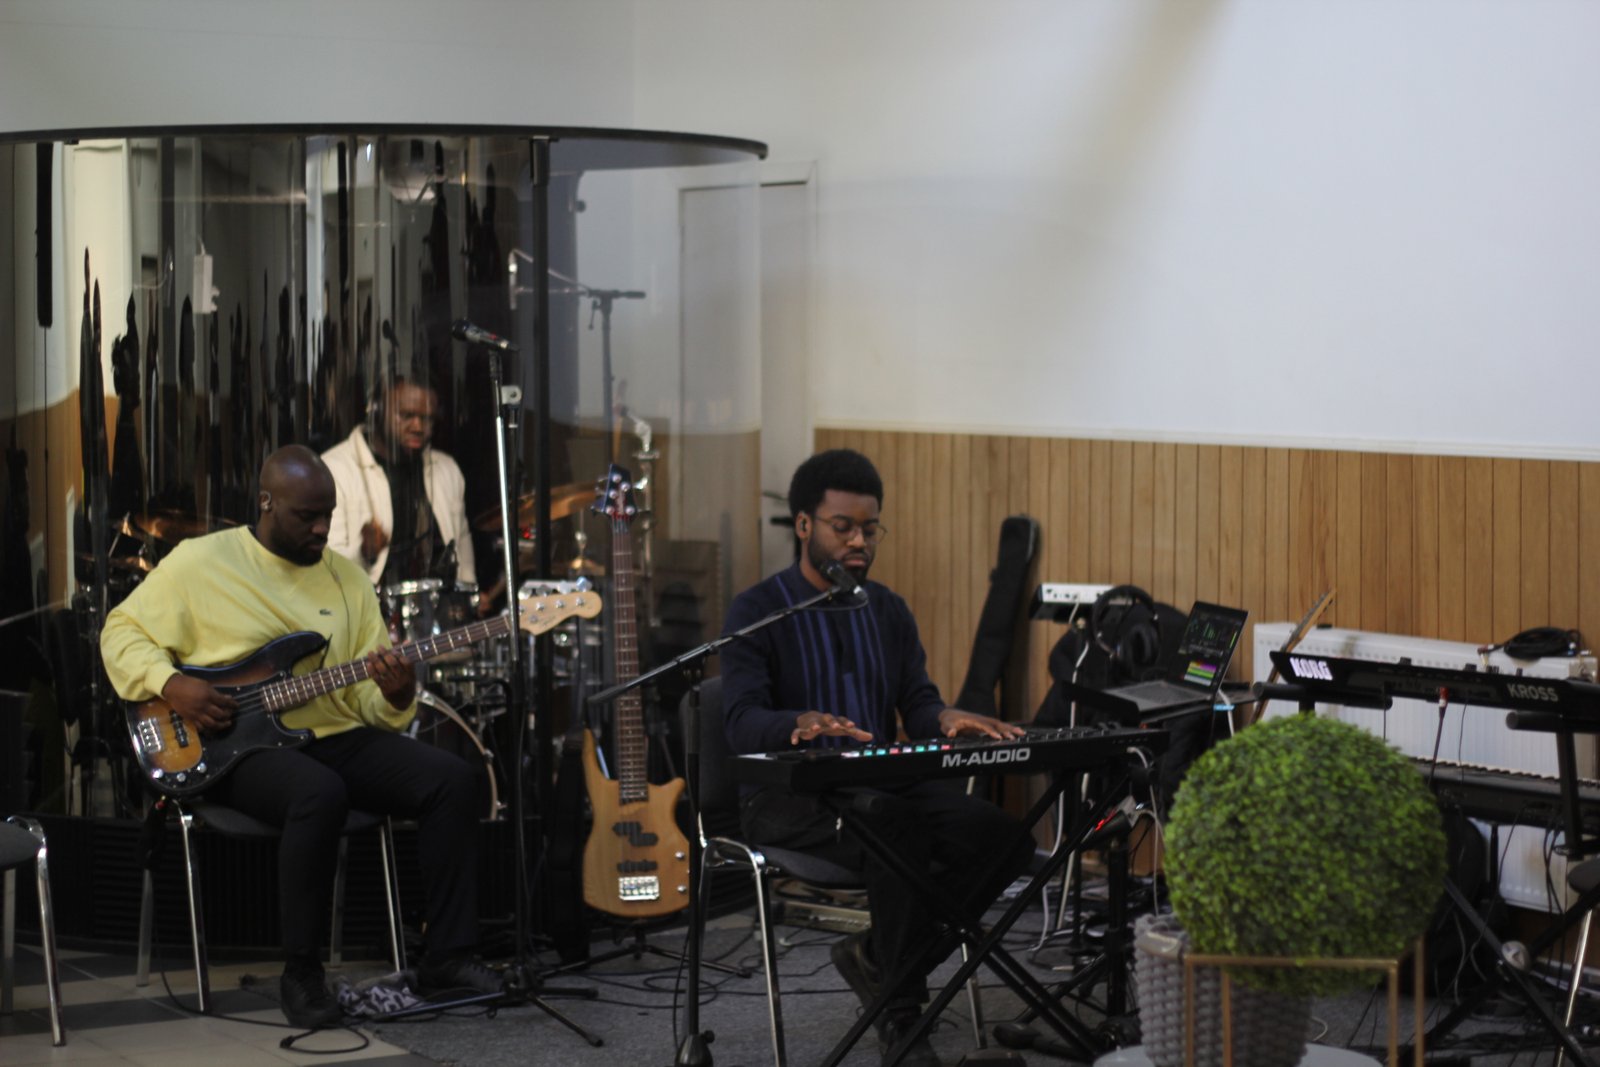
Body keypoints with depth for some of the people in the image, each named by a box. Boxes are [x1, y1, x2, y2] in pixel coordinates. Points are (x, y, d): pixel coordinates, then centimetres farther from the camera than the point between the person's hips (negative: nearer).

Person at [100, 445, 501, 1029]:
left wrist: (395, 695, -15)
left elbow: (366, 696, 10)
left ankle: (446, 956, -10)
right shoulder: (200, 562, -1)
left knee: (453, 779, -17)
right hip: (242, 746, -5)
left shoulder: (346, 578, 11)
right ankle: (301, 972, -23)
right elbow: (122, 631, 5)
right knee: (320, 794, -38)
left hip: (335, 736, 5)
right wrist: (172, 685, -13)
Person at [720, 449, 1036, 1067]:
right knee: (900, 831, -37)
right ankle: (900, 1012, -20)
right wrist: (803, 723, -40)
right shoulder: (758, 612, -4)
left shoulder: (887, 611, 15)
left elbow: (917, 704, 8)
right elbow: (742, 724, -17)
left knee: (1003, 839, -21)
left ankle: (878, 957, -5)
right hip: (788, 797, -6)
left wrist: (945, 719, -18)